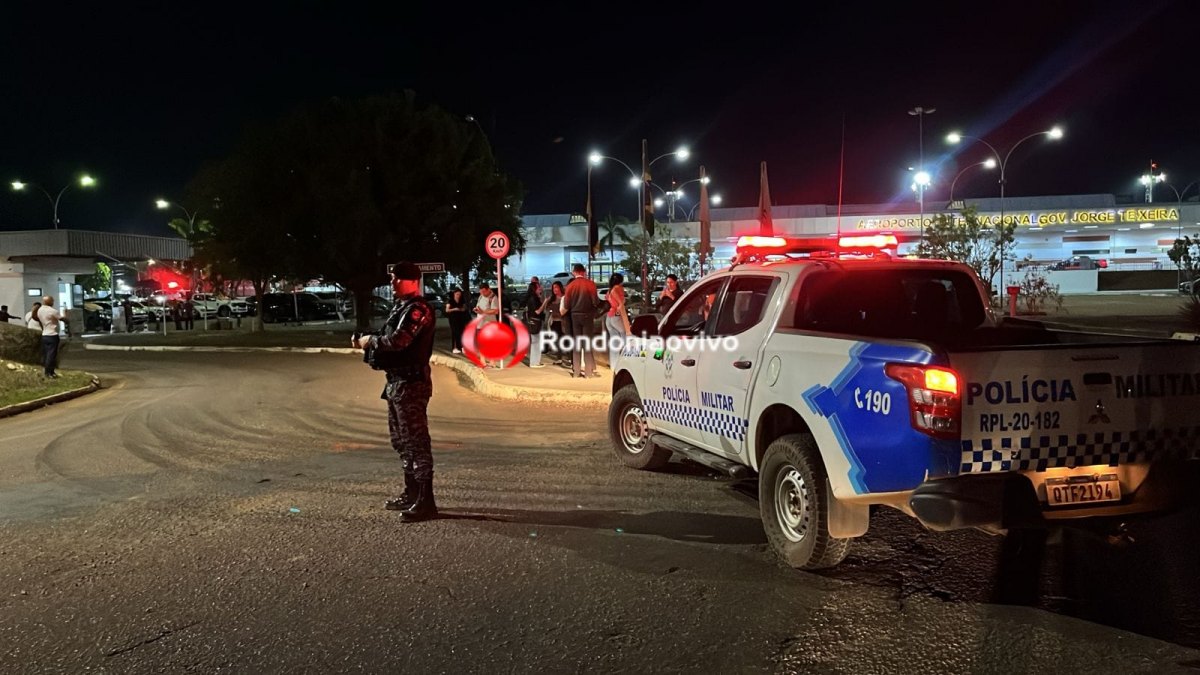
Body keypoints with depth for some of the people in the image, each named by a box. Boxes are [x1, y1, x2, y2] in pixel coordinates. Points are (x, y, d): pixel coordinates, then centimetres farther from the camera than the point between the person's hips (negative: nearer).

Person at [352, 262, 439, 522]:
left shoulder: (417, 309, -15)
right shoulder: (400, 306, 17)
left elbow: (397, 340, -26)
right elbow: (389, 339, 16)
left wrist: (369, 340, -10)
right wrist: (365, 342, -2)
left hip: (412, 383, -11)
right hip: (397, 382, 11)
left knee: (416, 441, -9)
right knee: (401, 439, 18)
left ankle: (425, 502, -6)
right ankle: (411, 493, 29)